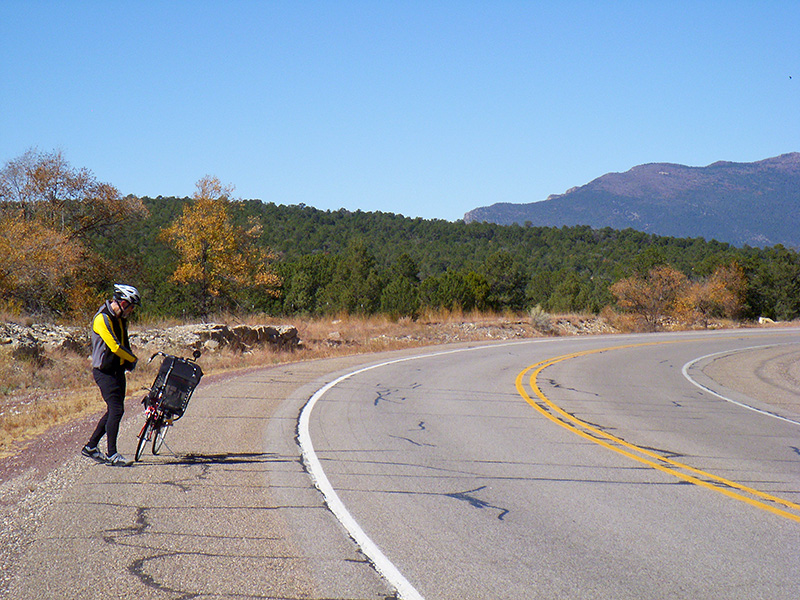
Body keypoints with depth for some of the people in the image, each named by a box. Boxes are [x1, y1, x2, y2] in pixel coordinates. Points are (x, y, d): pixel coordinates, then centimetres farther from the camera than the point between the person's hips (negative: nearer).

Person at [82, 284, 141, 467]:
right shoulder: (103, 319, -18)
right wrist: (133, 359, -7)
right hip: (104, 371, -9)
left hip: (117, 370, 9)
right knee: (116, 410, -13)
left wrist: (128, 362, 7)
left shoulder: (120, 319, 11)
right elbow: (115, 347, -22)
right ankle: (112, 455, -8)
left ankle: (91, 446, 22)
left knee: (115, 410, 10)